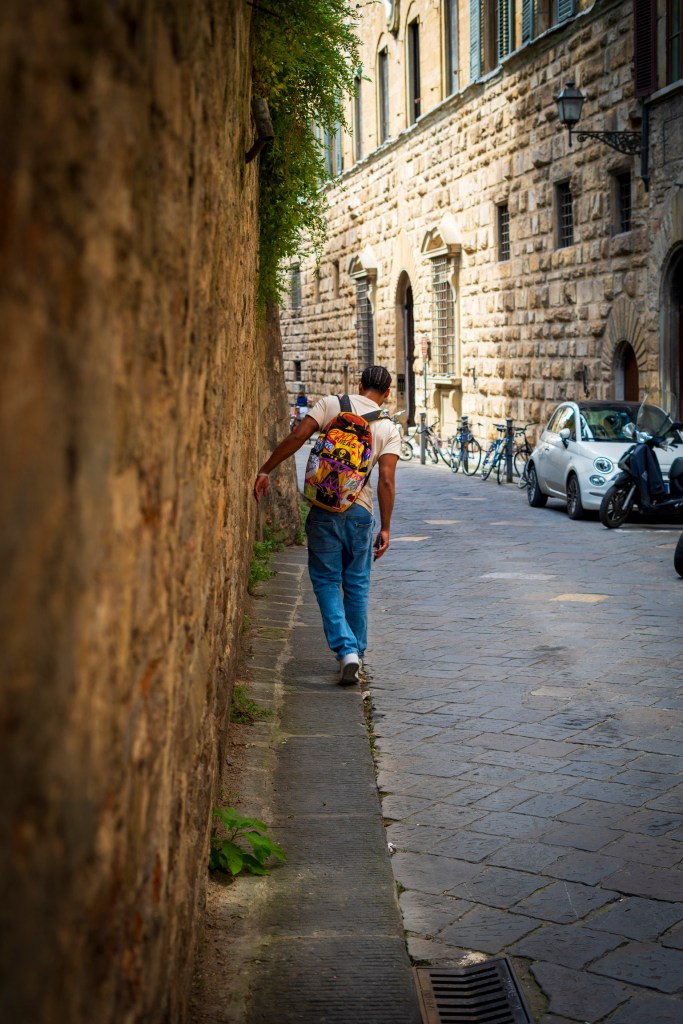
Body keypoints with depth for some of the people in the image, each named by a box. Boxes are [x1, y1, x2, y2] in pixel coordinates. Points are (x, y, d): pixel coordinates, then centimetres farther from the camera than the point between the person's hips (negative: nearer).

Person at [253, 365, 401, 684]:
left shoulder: (332, 404, 2)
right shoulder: (389, 429, 3)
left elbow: (297, 436, -9)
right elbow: (386, 481, -5)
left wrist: (265, 471, -2)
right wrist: (385, 528, -1)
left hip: (324, 507, -1)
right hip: (359, 511, 1)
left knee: (326, 581, 6)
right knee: (356, 585, 14)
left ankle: (346, 648, -10)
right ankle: (356, 652, 22)